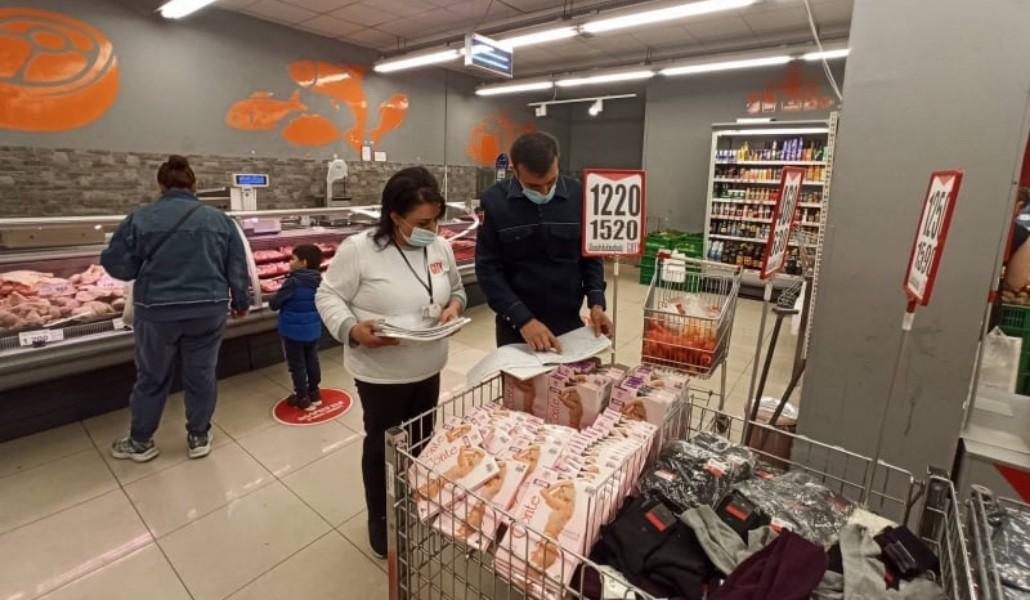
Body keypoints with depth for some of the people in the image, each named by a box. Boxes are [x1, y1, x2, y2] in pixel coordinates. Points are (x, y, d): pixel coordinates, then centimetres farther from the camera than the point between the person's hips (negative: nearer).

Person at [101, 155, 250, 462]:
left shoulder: (141, 218, -3)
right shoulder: (219, 219, 1)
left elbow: (117, 265, 2)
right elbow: (237, 269, 3)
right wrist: (241, 302, 15)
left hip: (157, 311, 0)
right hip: (208, 310, 1)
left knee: (152, 378, 15)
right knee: (201, 375, 12)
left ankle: (140, 442, 31)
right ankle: (199, 438, 26)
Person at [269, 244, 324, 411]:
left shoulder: (293, 281, -22)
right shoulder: (319, 280, -3)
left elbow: (274, 304, -15)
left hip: (293, 331, -6)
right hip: (313, 330, 6)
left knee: (297, 365, 7)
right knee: (312, 362, 17)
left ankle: (303, 398, 16)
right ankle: (314, 394, 29)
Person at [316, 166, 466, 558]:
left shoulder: (440, 247, -2)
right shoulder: (358, 249, -18)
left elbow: (456, 288, 12)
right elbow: (328, 297, -11)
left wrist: (454, 305, -10)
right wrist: (352, 330, -28)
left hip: (428, 370, 6)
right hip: (380, 374, -5)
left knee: (422, 441, 22)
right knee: (383, 446, 13)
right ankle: (381, 522, 38)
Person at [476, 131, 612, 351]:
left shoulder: (578, 195, -5)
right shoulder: (494, 201, -10)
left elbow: (591, 255, 5)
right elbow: (488, 268, -10)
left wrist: (596, 302, -8)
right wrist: (523, 319, -19)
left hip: (569, 323, 2)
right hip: (515, 326, -1)